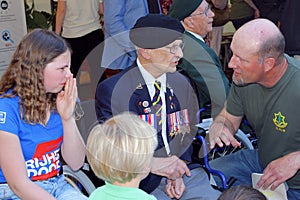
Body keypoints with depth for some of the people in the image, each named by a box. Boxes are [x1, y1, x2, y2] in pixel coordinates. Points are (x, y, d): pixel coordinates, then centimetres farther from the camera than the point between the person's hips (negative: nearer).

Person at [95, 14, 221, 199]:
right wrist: (153, 164, -22)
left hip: (183, 175, 5)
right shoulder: (111, 90, -7)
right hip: (143, 184, -5)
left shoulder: (181, 83, 9)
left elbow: (185, 135, 13)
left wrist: (178, 172, -4)